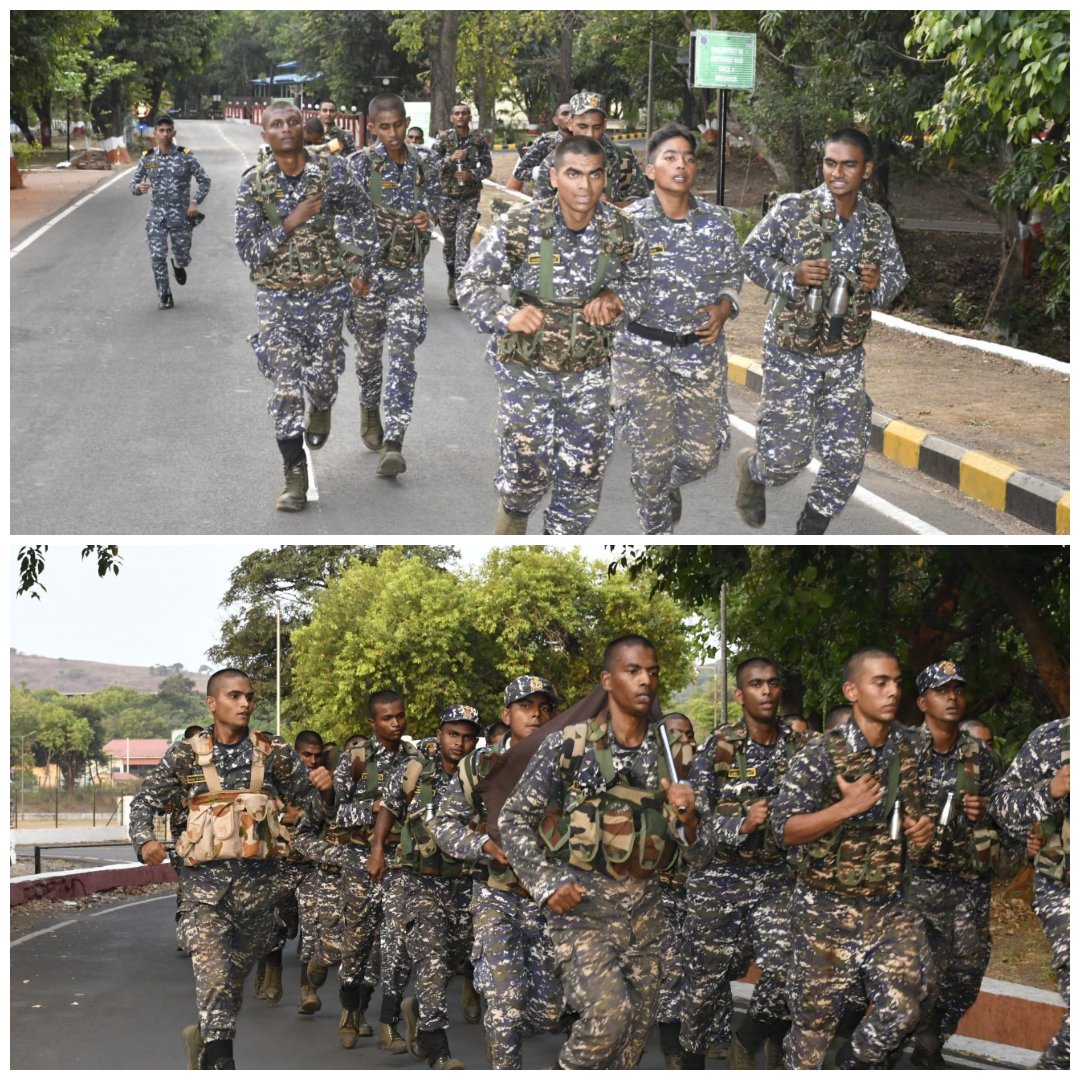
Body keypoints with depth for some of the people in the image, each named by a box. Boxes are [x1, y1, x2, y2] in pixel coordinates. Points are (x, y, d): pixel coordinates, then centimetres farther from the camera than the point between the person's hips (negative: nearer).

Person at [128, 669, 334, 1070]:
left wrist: (324, 790, -16)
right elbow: (145, 800, 7)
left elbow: (312, 806, 7)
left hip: (259, 878, 2)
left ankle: (206, 1036, 42)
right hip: (205, 879, -2)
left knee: (237, 973, 18)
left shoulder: (275, 752, 1)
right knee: (213, 974, -15)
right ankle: (221, 1060, -14)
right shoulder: (186, 754, -1)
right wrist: (144, 841, -12)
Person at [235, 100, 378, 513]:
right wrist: (289, 223, -21)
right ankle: (295, 475, 3)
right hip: (277, 295, 0)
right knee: (285, 383, -5)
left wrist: (360, 266, 5)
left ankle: (321, 410, 45)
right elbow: (247, 249, -10)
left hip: (327, 290, 1)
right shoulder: (254, 182, -9)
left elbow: (361, 214, 9)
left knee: (321, 376, 5)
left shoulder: (332, 169, -8)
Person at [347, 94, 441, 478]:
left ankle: (392, 443, -15)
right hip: (368, 269, -1)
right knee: (368, 349, 12)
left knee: (403, 352, -10)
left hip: (408, 272, 1)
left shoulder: (422, 167, 5)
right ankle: (370, 411, 40)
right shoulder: (360, 165, -5)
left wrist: (426, 220, -5)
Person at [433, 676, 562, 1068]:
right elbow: (445, 826, 0)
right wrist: (486, 845, -17)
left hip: (548, 899, 2)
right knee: (505, 995, -14)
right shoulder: (480, 764, -1)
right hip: (497, 898, -2)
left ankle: (500, 1033, 39)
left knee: (548, 1008, 9)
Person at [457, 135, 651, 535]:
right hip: (526, 368, -2)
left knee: (583, 475, 7)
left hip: (589, 371, 2)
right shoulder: (519, 226, -17)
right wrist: (507, 317, -30)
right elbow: (472, 283, -11)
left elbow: (640, 283, 9)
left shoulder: (621, 231, -9)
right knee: (526, 472, 6)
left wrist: (616, 299, -15)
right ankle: (511, 522, 39)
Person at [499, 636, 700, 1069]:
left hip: (644, 907, 5)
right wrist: (545, 885, -12)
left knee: (637, 1024, 8)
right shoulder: (568, 745, -6)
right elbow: (513, 819, -2)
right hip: (581, 902, -5)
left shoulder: (671, 754, 8)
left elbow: (687, 842, 13)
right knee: (607, 1013, -21)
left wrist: (686, 815, -9)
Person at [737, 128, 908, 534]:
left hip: (846, 359, 4)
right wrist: (793, 276, -22)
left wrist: (879, 283, -11)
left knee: (846, 460, 1)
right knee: (786, 457, -2)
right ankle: (751, 468, 35)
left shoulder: (878, 221, 3)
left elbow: (897, 274, 13)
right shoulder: (793, 208, -9)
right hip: (791, 353, -4)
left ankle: (810, 532, 21)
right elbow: (752, 255, -4)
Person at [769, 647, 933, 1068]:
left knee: (901, 1010, -5)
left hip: (891, 908, 4)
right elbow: (783, 830, -14)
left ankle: (852, 1068, 22)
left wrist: (921, 832, -4)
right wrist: (846, 807, -25)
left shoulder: (906, 756, 6)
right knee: (815, 1016, 4)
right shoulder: (819, 755, -11)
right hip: (826, 909, -4)